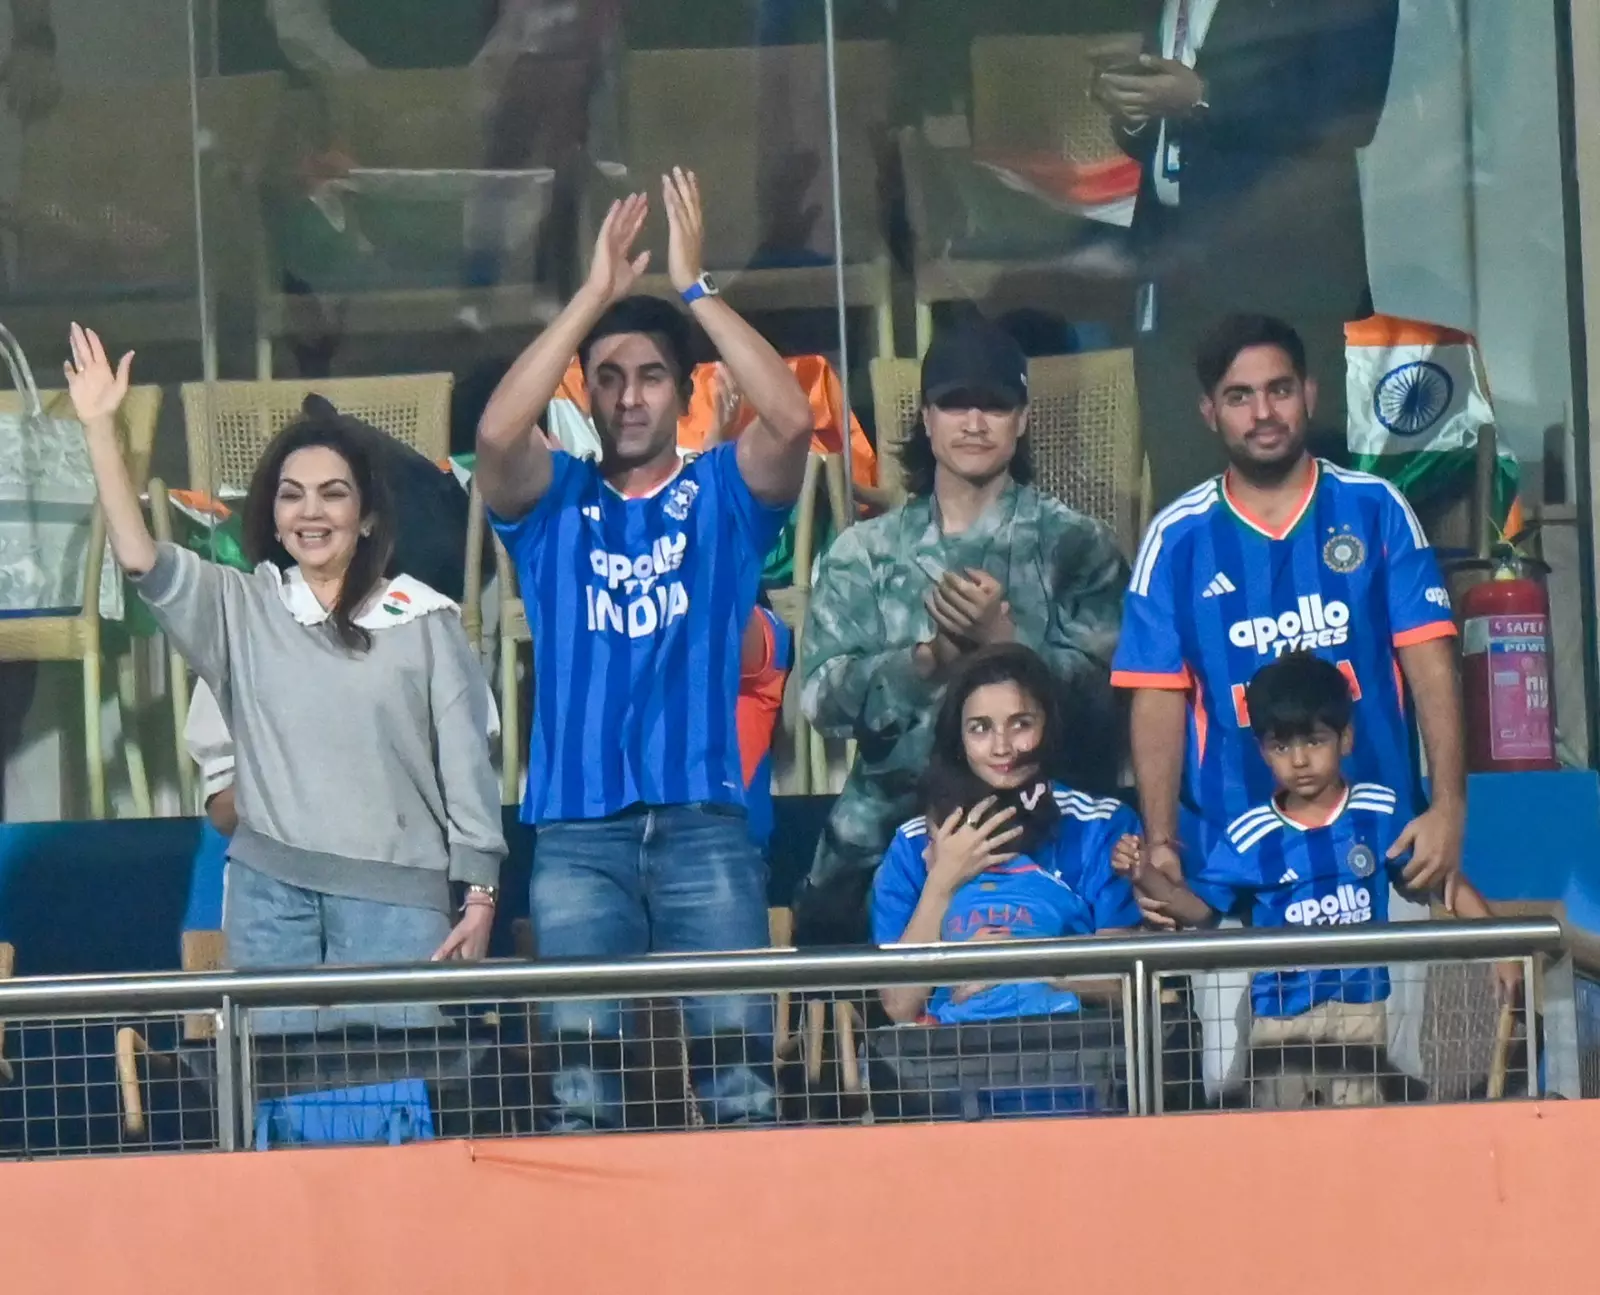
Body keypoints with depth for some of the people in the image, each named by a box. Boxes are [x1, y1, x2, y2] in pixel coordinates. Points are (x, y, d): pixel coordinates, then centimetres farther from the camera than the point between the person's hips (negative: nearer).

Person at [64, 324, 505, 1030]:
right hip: (268, 890, 2)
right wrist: (99, 426, -8)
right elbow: (140, 559, -2)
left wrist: (480, 892, 1)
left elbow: (465, 762, 6)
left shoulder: (423, 621, 6)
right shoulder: (241, 608, 12)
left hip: (396, 892, -2)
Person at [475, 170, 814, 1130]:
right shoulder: (554, 502, 12)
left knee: (736, 1044, -7)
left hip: (706, 820, 0)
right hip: (577, 831, 1)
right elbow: (497, 432, -9)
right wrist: (595, 294, -9)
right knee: (581, 1055, -4)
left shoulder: (724, 495, 11)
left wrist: (695, 285, -9)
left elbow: (793, 419, -9)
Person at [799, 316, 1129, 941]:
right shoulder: (865, 551, 12)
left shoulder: (1075, 544, 6)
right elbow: (821, 695, 0)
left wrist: (1006, 639, -17)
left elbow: (1105, 695, -3)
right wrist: (929, 658, -15)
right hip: (881, 840, 2)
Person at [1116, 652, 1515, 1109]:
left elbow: (1443, 881, 5)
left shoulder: (1381, 814, -2)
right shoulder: (1250, 836, -3)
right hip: (1279, 1015, 1)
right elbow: (1198, 906, 3)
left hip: (1360, 1008, 0)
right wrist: (1145, 876, -16)